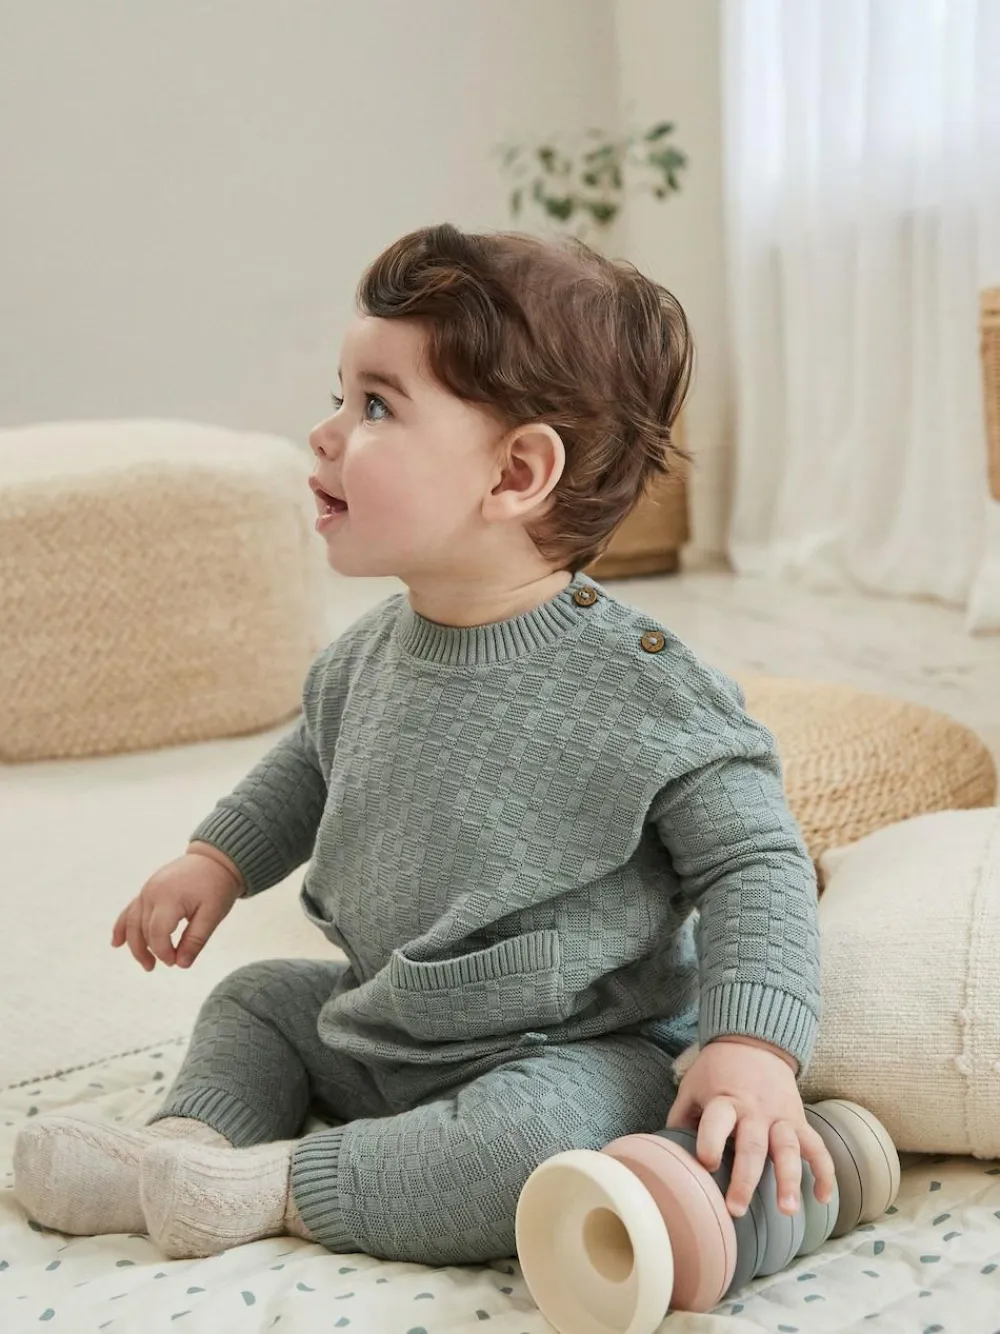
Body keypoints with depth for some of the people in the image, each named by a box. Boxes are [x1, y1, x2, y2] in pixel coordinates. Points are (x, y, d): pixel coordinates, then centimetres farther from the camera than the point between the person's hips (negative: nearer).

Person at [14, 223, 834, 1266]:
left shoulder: (640, 686, -25)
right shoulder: (372, 653, -3)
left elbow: (755, 862, -19)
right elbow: (312, 761, 21)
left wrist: (752, 1048, -30)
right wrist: (219, 858, 16)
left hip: (567, 1053, -7)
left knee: (536, 1142, -35)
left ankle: (266, 1186, -20)